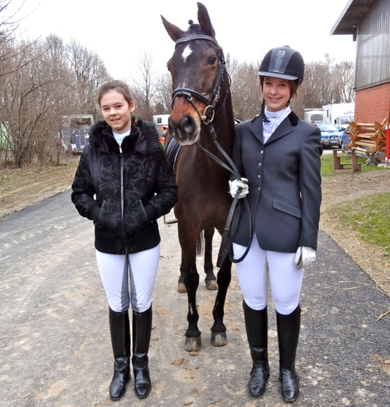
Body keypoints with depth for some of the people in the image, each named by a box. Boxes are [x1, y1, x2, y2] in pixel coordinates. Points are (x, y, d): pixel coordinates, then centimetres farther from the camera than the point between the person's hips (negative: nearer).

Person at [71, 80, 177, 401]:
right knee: (117, 306, 16)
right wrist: (97, 213, -14)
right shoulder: (94, 149, -4)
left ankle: (141, 364, 37)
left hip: (144, 241, -1)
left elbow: (170, 191, -4)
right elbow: (79, 192, 4)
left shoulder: (150, 146, -9)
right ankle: (121, 366, 37)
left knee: (142, 304, 14)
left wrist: (147, 212, -19)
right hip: (108, 243, 1)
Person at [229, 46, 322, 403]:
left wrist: (308, 242, -7)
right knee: (253, 300, 15)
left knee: (286, 303, 11)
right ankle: (259, 364, 37)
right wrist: (233, 186, -9)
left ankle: (287, 368, 36)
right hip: (246, 230, 4)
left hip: (284, 233, -3)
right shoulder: (244, 130, 6)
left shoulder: (306, 134, -4)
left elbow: (311, 192, -5)